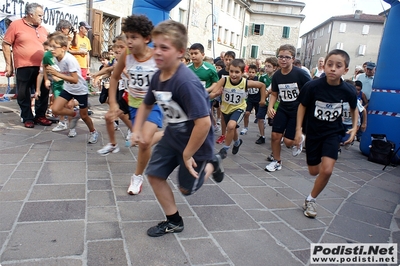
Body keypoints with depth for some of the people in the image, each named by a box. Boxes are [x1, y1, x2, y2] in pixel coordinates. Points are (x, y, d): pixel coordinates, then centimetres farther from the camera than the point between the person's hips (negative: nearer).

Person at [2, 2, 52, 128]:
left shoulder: (42, 29, 12)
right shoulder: (16, 25, -2)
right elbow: (5, 45, 0)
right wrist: (9, 64, -3)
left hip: (41, 67, 4)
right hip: (24, 67, -4)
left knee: (43, 92, 7)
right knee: (24, 94, 4)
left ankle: (40, 116, 21)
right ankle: (27, 118, 17)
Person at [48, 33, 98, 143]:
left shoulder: (70, 59, -28)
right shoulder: (55, 58, -6)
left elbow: (75, 80, -32)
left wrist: (57, 74, -35)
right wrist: (52, 72, -4)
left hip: (80, 89, -6)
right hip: (68, 88, 7)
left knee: (84, 115, 5)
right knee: (55, 109, -8)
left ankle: (93, 132, 32)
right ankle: (75, 114, 20)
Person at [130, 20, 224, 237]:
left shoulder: (186, 82, -33)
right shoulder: (158, 77, -6)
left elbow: (204, 122, -35)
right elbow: (146, 105, 12)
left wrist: (187, 155, -24)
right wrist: (137, 129, -1)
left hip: (196, 141, -7)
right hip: (173, 135, 7)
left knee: (186, 188, 9)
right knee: (154, 175, 6)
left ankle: (211, 164, 36)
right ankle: (174, 221, 23)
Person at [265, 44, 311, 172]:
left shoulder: (300, 74, -16)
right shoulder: (276, 75, -2)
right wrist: (270, 107, -5)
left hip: (298, 111, -4)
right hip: (282, 109, 4)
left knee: (288, 141, -6)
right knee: (275, 135, -1)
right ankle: (277, 162, 21)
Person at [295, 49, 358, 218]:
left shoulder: (348, 91, -15)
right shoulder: (313, 86, -21)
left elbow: (354, 109, 7)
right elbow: (302, 106, -5)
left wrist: (354, 128, -3)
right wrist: (298, 129, -8)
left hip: (333, 132, 0)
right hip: (313, 132, 0)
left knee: (327, 170, -15)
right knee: (314, 171, 12)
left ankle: (310, 200, 8)